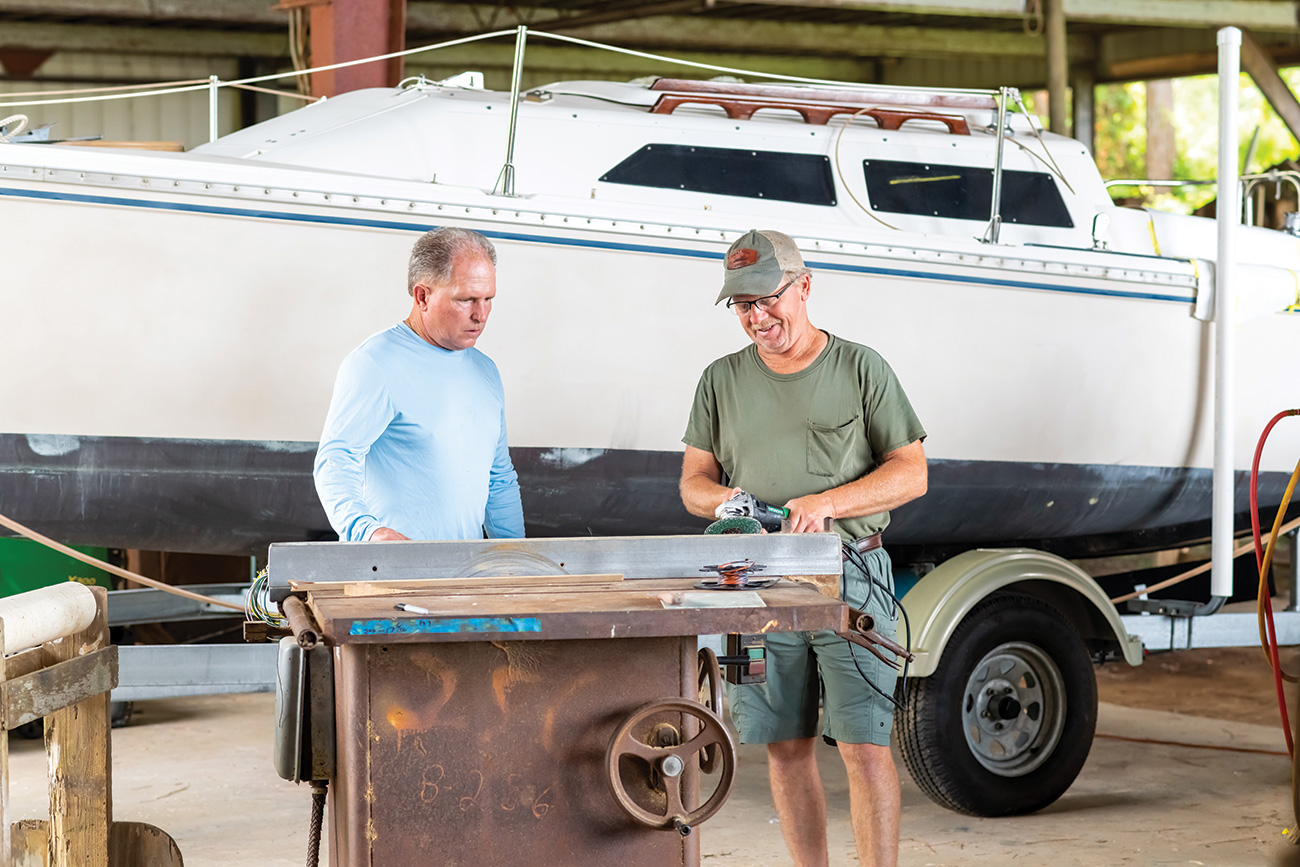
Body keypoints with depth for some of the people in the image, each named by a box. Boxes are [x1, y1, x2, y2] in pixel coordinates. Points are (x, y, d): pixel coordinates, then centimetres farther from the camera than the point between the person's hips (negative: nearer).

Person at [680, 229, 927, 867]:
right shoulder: (723, 381, 12)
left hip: (850, 578, -3)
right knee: (787, 749, 7)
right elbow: (693, 483, 13)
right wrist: (727, 502, -11)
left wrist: (826, 504, -14)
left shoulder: (860, 369, 3)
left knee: (865, 748, -8)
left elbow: (911, 473, 0)